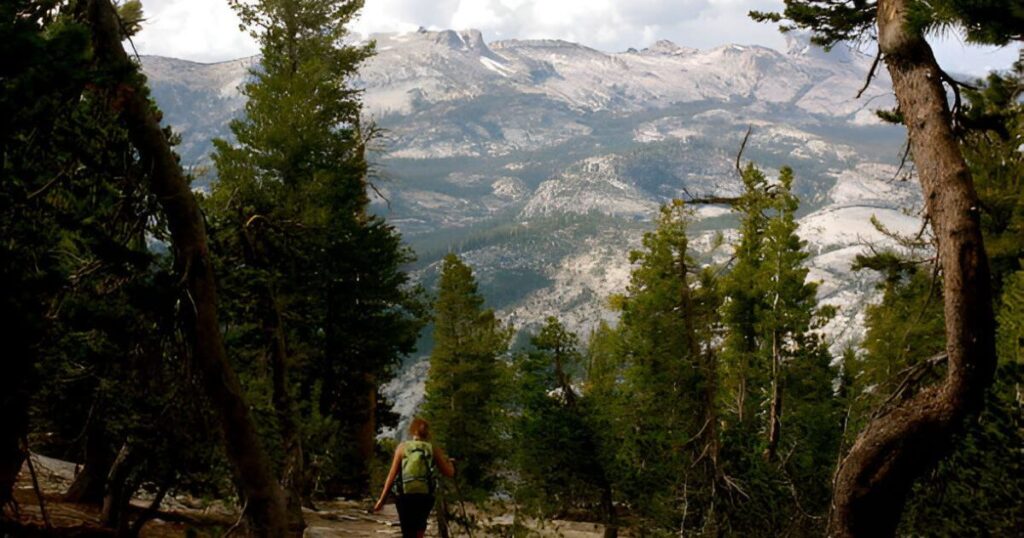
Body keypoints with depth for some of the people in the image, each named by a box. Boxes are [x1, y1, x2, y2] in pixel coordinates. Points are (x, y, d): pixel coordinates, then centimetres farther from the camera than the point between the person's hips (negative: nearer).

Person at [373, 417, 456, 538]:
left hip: (405, 497, -1)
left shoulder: (402, 447, 2)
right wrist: (449, 462, 27)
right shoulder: (433, 449, 4)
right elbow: (449, 473, 4)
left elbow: (392, 474, -1)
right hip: (425, 497, 1)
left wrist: (382, 499, 2)